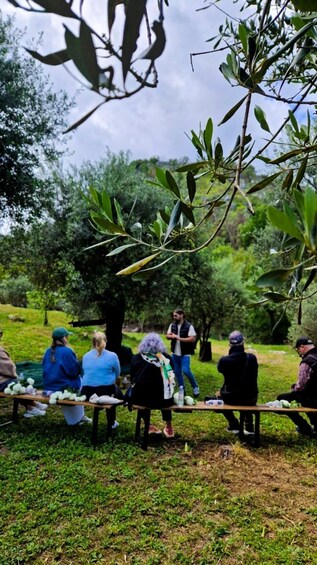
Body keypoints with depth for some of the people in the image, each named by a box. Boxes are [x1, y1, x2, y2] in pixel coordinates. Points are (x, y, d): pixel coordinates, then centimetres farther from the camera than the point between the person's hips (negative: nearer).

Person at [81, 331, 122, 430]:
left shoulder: (85, 356, 7)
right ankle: (111, 423, 37)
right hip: (106, 391, -4)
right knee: (115, 389, 31)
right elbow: (117, 374, 9)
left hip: (87, 393, 4)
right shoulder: (112, 356, -4)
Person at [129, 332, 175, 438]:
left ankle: (148, 426, 40)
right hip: (161, 399, 0)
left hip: (139, 397, 0)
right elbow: (170, 379, 7)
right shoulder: (166, 358, -4)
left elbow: (133, 379, 8)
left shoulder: (136, 358, -3)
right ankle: (169, 429, 41)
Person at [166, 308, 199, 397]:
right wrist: (171, 336, -16)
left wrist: (179, 338, -21)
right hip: (175, 353, 6)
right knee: (177, 372, 11)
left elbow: (192, 339, -19)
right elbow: (167, 336, 8)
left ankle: (195, 387, 6)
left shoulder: (189, 326, -13)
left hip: (185, 354, -6)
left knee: (186, 370, -17)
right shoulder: (172, 325, 4)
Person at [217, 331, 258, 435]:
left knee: (220, 395, 32)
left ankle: (234, 425, 26)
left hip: (231, 397, -2)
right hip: (250, 398, 2)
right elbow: (253, 377, 6)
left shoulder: (224, 360, -18)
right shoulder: (252, 358, -12)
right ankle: (249, 427, 34)